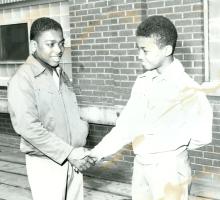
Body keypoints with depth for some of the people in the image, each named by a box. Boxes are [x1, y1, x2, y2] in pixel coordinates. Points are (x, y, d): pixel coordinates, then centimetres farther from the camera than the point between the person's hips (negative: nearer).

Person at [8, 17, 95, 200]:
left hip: (73, 161, 6)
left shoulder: (62, 75, 9)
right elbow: (28, 127, -21)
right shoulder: (22, 79, -13)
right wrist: (70, 153, -20)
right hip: (46, 164, -6)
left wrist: (80, 150, -2)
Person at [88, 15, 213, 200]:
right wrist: (99, 152, -1)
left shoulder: (188, 89, -16)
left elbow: (201, 137, -12)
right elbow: (127, 124, 4)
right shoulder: (143, 82, 1)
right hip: (141, 165, 6)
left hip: (170, 169, -5)